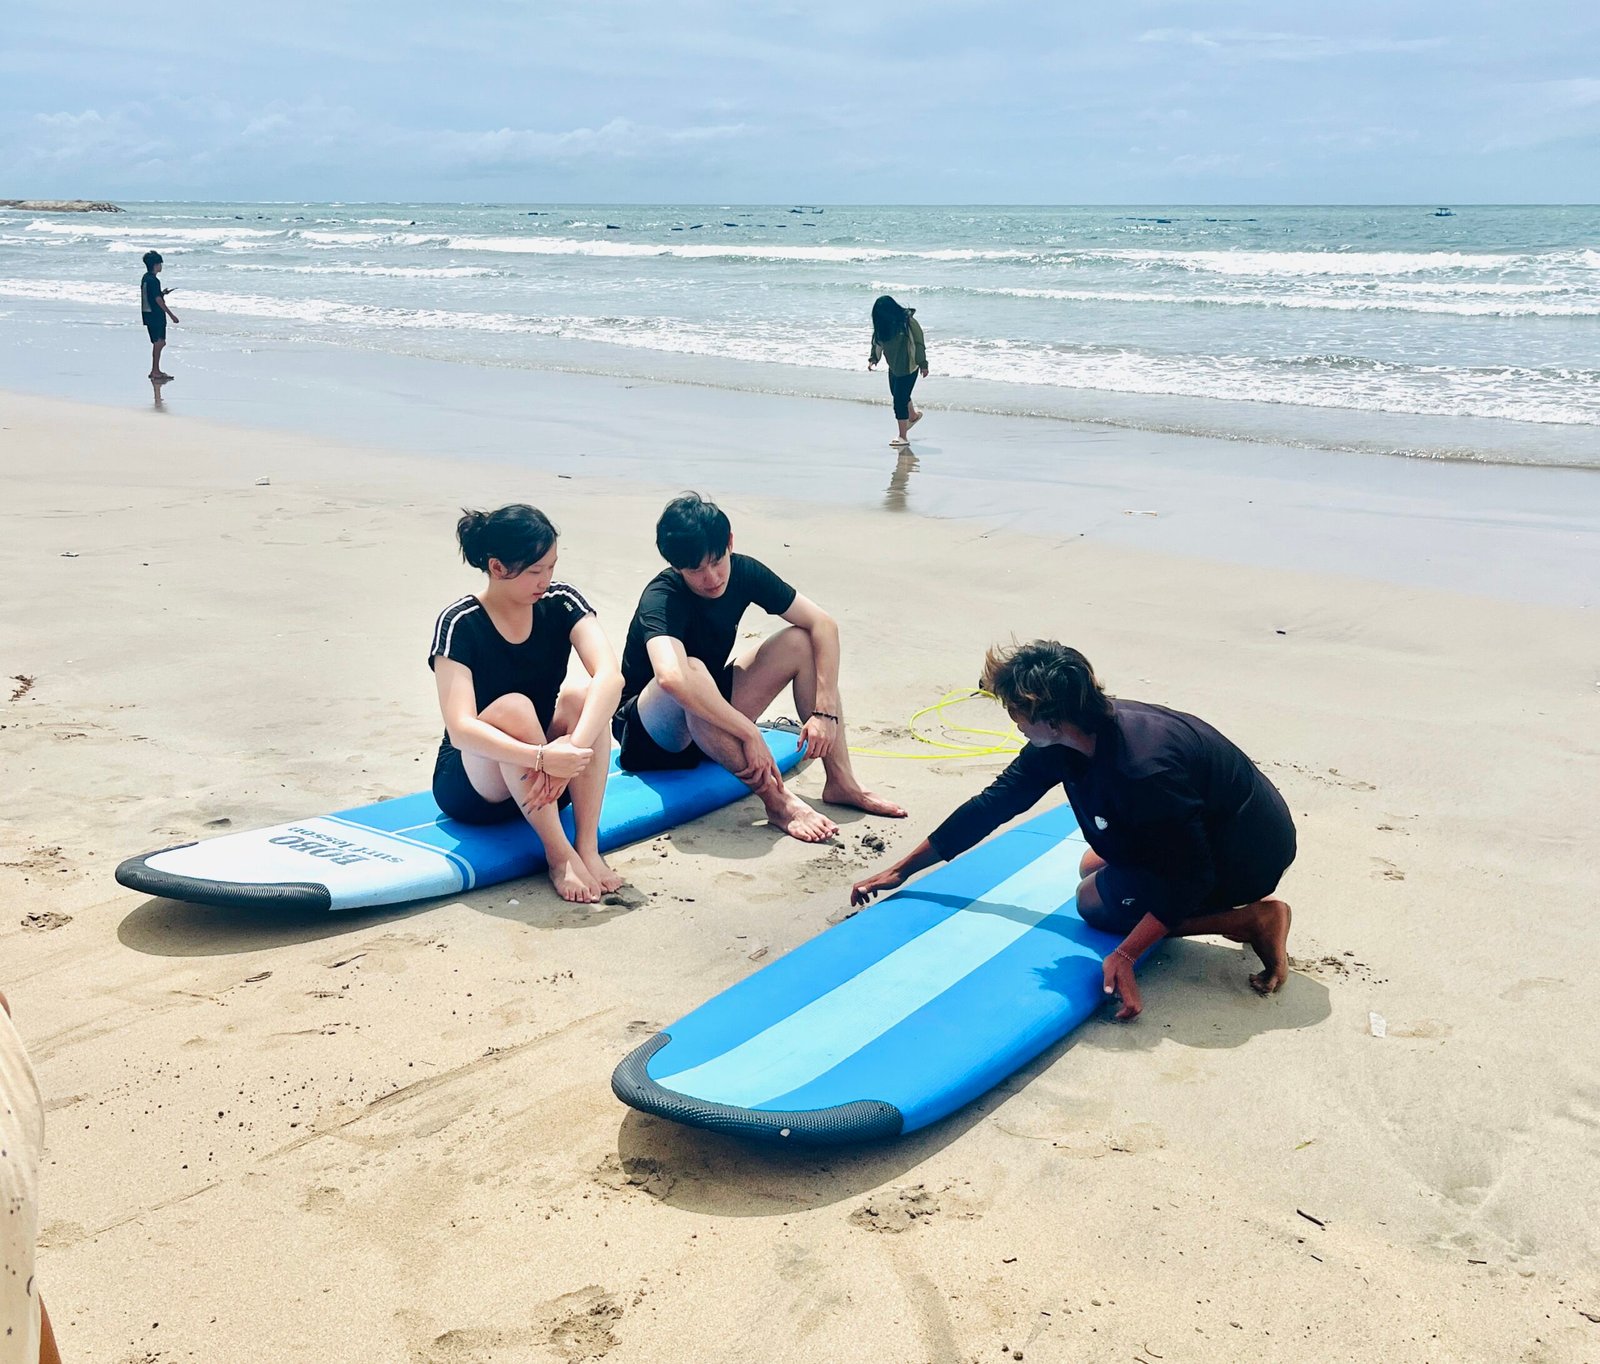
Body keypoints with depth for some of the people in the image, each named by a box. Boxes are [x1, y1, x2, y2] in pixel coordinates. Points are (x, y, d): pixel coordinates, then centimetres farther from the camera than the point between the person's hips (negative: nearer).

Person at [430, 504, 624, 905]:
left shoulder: (561, 603, -7)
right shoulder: (459, 624, -18)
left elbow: (611, 676, -24)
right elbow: (460, 729, -30)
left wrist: (573, 747, -41)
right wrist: (543, 757, -44)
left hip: (542, 782, 4)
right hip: (472, 788, -3)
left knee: (581, 696, -25)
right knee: (513, 708, -33)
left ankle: (588, 848, -25)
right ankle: (559, 855, -28)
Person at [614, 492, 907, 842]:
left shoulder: (743, 571, -10)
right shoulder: (662, 597, -28)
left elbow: (823, 623, -9)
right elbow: (672, 677, -48)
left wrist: (825, 711, -19)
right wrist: (750, 733, -43)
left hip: (713, 724, 6)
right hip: (652, 731, -6)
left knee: (801, 642, -10)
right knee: (692, 671, -39)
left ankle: (841, 783, -11)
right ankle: (778, 800, -31)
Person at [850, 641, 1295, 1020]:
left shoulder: (1144, 770, -35)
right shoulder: (1058, 744, -9)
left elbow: (1191, 879, -28)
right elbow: (991, 804, -1)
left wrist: (1125, 955, -31)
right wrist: (900, 870, 3)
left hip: (1251, 849, -9)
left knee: (1096, 900, -5)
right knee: (1092, 868, 19)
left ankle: (1252, 920, -7)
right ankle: (1246, 908, 12)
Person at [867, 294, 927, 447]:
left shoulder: (908, 322, -21)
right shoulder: (883, 324, -3)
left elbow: (919, 343, -14)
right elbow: (877, 341, 8)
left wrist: (923, 364, -11)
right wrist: (873, 358, -6)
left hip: (908, 367, -7)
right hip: (893, 366, 8)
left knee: (900, 400, -11)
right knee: (896, 394, 24)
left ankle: (903, 437, -4)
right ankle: (913, 416, 53)